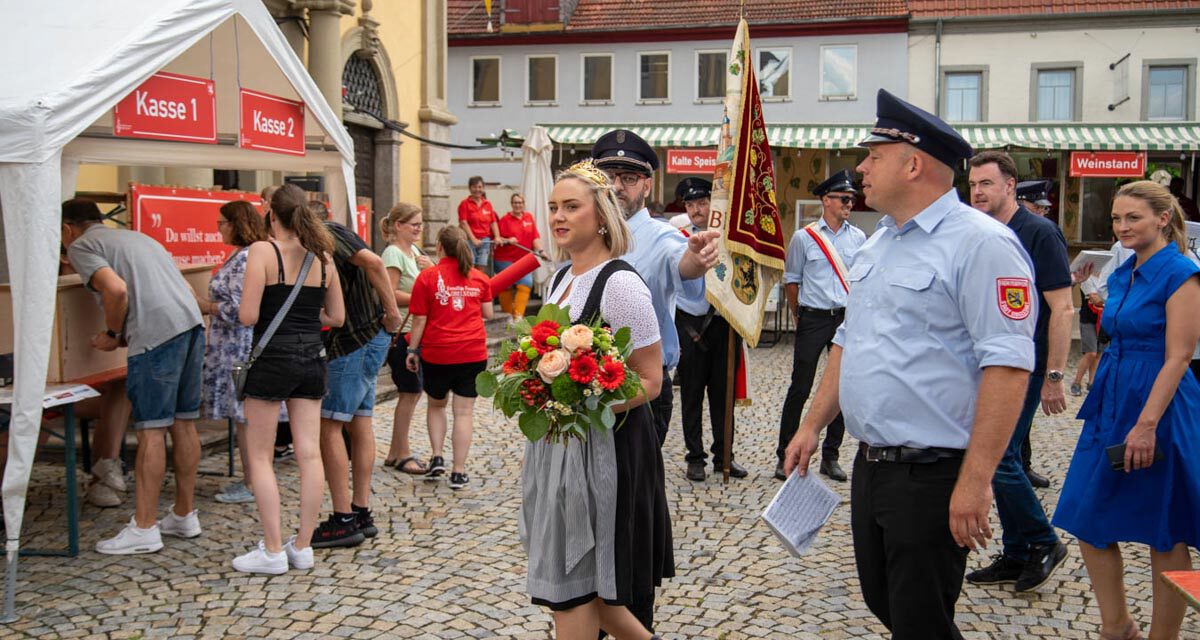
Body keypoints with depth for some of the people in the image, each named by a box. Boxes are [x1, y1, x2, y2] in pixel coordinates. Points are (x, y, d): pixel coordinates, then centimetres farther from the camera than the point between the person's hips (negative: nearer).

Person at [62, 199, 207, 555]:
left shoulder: (80, 246, 7)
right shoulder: (134, 237, 30)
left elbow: (116, 289, -12)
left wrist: (112, 334, 4)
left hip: (157, 333, -8)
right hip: (192, 322, 8)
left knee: (150, 430, -4)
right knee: (183, 424, 13)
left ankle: (144, 529, 2)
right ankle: (184, 516, 22)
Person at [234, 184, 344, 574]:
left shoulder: (263, 251, -10)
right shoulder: (322, 255, 6)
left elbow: (247, 317, -15)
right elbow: (337, 317, 10)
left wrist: (271, 311, 6)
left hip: (273, 357, -5)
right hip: (312, 357, 5)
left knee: (260, 456, 6)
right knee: (310, 454, 7)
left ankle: (273, 551, 7)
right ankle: (302, 546, 14)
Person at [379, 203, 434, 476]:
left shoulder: (414, 251, 13)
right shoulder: (393, 253, -13)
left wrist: (431, 268, -2)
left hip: (415, 331, 9)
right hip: (400, 332, -9)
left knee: (413, 391, 13)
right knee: (409, 392, -3)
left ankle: (397, 451, 23)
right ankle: (402, 454, 8)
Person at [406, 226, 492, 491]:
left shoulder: (427, 277, -4)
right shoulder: (479, 277, 4)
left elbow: (419, 320, -4)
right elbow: (488, 313, 11)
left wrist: (412, 350, 5)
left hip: (437, 352, -1)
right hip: (473, 352, 1)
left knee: (436, 404, 21)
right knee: (464, 410, 4)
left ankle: (436, 457, 11)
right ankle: (459, 471, 5)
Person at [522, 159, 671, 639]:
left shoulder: (620, 284, -15)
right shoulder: (561, 277, 11)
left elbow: (649, 381, -15)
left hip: (602, 449, -8)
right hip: (558, 445, 8)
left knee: (574, 586, -1)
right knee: (581, 586, 14)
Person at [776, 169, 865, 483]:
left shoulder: (859, 238, 7)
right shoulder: (804, 237, -1)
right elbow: (791, 281, 6)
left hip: (848, 318, 3)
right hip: (814, 318, -3)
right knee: (800, 389, -1)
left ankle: (830, 456, 19)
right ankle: (784, 455, 10)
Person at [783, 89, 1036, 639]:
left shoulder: (980, 243, -16)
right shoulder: (875, 246, 13)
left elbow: (1007, 365, -23)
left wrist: (975, 480, -25)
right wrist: (812, 426, 17)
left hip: (933, 475, -9)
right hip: (871, 466, 9)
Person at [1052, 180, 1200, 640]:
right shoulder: (1122, 276, 12)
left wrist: (1147, 423, -22)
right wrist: (1106, 406, 16)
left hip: (1160, 409, -8)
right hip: (1111, 404, 8)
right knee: (1088, 523, 8)